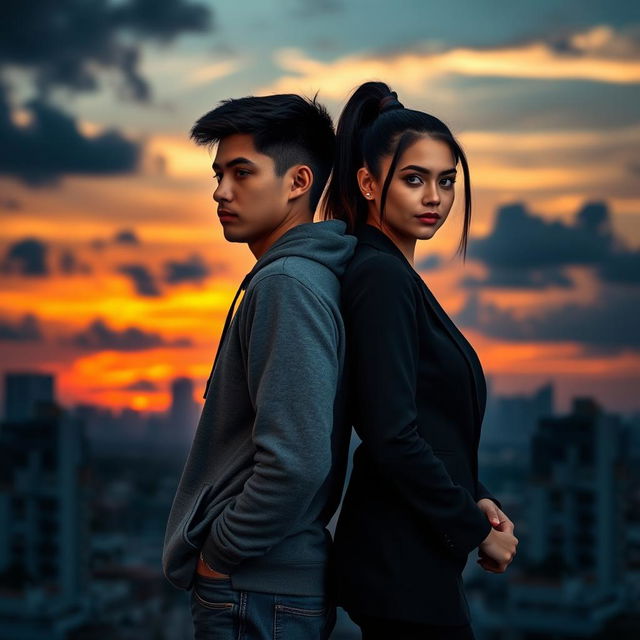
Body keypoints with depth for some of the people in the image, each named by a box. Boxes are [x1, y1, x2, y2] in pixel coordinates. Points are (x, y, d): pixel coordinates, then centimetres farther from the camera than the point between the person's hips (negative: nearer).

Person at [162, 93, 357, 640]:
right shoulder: (306, 276, 12)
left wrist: (220, 553, -14)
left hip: (254, 596, -9)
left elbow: (296, 462, -26)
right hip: (273, 581, 9)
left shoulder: (286, 285, -17)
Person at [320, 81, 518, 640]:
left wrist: (474, 498, 4)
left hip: (414, 561, 10)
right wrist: (476, 530, -12)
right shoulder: (381, 277, -15)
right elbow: (391, 436, -22)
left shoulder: (395, 274, 14)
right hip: (403, 565, -10)